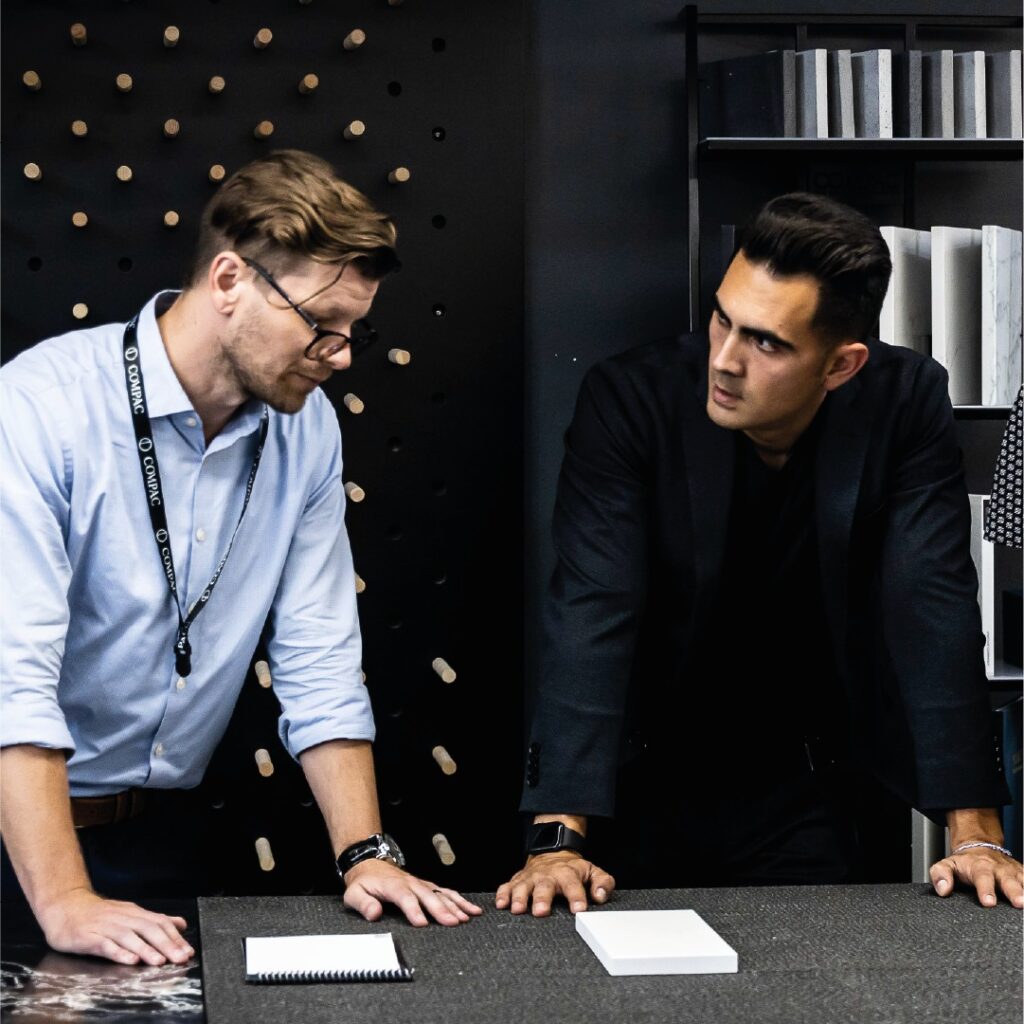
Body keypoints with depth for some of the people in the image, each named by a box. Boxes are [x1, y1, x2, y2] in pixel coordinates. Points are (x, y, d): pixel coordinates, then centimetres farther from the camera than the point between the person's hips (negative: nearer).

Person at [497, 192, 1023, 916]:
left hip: (809, 798, 2)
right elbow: (592, 612, -25)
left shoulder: (905, 404, -14)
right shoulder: (631, 400, -19)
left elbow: (937, 611, -16)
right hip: (645, 789, -1)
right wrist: (558, 840, -33)